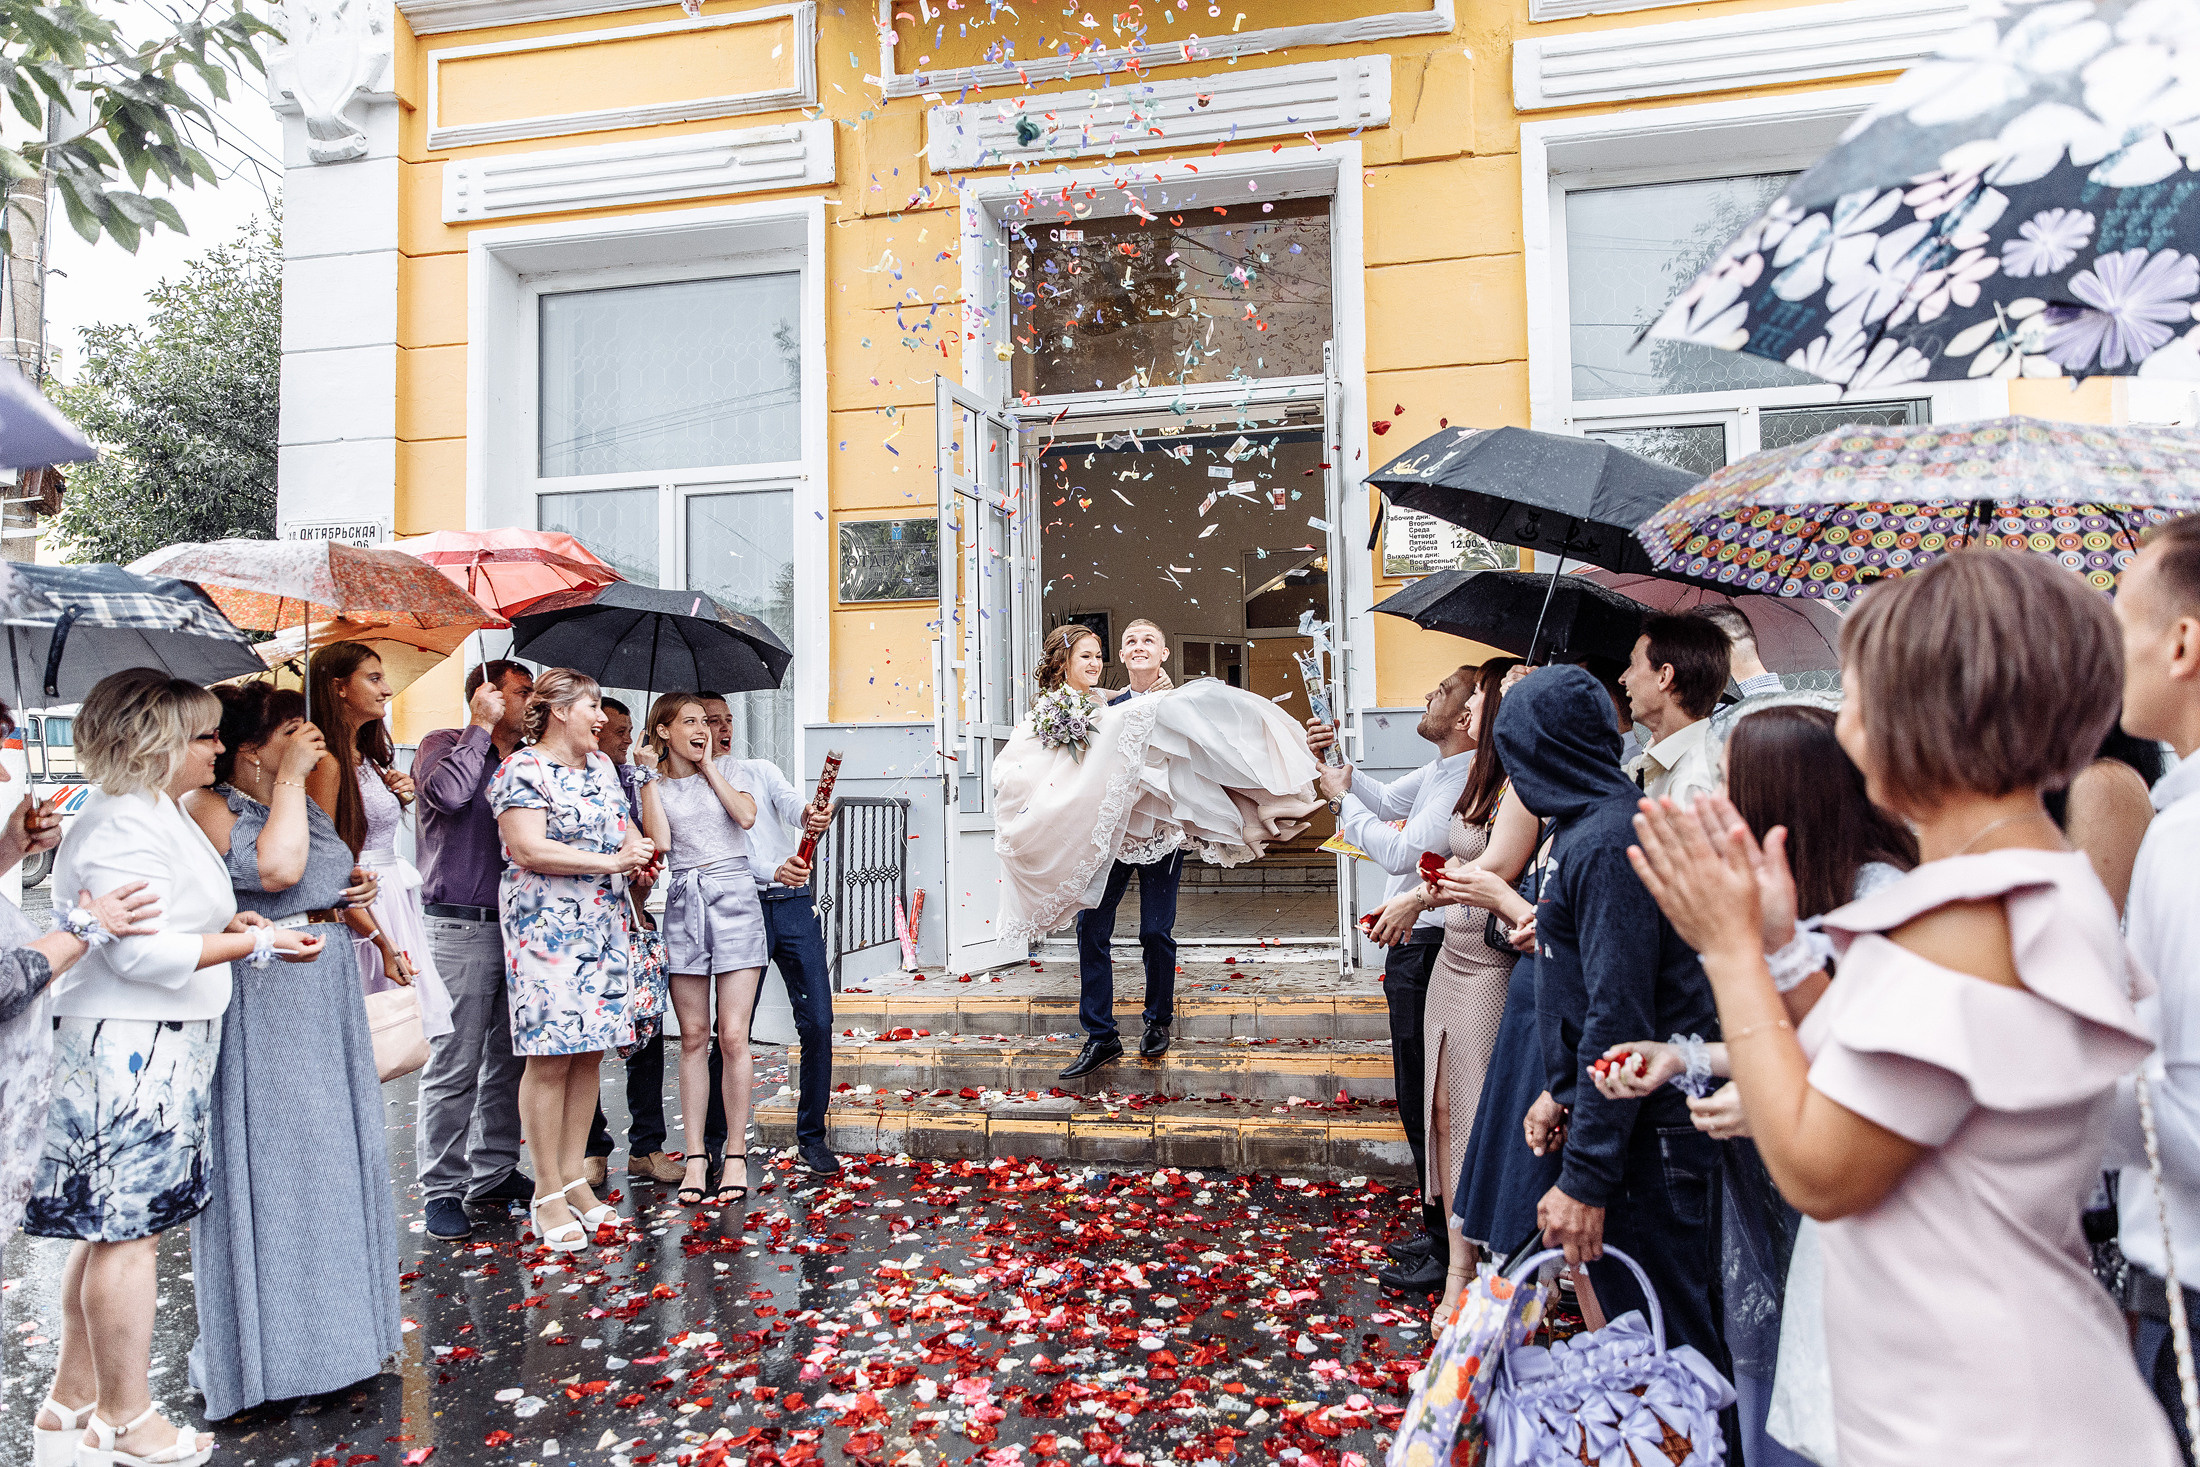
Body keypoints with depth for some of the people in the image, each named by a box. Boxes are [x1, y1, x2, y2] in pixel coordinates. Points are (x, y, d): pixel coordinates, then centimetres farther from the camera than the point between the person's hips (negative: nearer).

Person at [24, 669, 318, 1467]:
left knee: (109, 1231, 17)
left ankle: (73, 1400, 29)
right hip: (129, 1049, -10)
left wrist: (228, 924, 9)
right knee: (127, 1232, 0)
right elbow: (143, 952, -23)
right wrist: (255, 942, -16)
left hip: (156, 1049, 10)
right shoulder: (122, 827, -18)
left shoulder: (155, 814, 15)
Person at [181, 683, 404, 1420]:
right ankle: (266, 1340, 14)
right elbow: (276, 869, -27)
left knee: (332, 1152, 14)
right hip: (261, 1006, -8)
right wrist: (289, 779, -19)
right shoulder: (208, 806, -10)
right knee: (266, 1160, -1)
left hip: (328, 999, 8)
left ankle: (332, 1322, 30)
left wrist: (359, 899, 4)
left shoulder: (310, 809, 14)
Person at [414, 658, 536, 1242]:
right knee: (454, 1066, -3)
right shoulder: (444, 745, 0)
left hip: (517, 926, 6)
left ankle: (496, 1172, 22)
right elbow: (448, 793, -22)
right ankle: (442, 1189, 8)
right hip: (460, 929, -6)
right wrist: (482, 728, -10)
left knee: (509, 1059, 11)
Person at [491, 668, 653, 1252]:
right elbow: (530, 849, -18)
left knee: (589, 1054, 8)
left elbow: (624, 827, 25)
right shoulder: (522, 769, -8)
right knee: (551, 1058, -5)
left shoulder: (600, 765, 17)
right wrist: (611, 861, -16)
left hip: (603, 924, 8)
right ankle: (547, 1194, 4)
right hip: (547, 925, -8)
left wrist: (636, 845, 2)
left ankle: (573, 1179, 18)